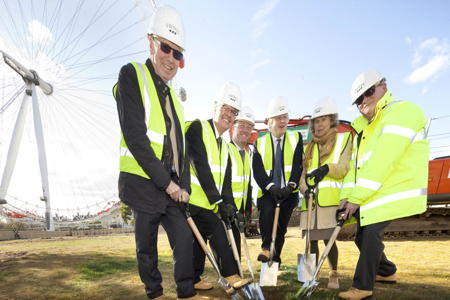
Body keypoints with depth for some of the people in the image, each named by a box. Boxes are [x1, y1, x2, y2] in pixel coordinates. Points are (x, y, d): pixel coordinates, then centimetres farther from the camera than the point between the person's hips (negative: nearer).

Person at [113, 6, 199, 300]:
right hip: (144, 184, -5)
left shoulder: (173, 96, 15)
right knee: (147, 245, 10)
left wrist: (184, 185, 2)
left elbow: (182, 147, 13)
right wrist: (166, 182, -16)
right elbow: (135, 137, -17)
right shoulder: (132, 75, -6)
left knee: (185, 239, 4)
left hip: (173, 186, 6)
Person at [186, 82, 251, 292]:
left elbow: (225, 180, 13)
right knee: (218, 232, -12)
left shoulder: (223, 145, 18)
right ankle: (231, 276, -3)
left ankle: (194, 280, 26)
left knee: (200, 240, 14)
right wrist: (218, 201, -20)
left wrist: (229, 203, -3)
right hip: (194, 199, -8)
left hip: (207, 203, 9)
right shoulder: (198, 128, -8)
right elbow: (201, 168, -18)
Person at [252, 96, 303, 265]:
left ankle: (276, 259, 27)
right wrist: (271, 187, -19)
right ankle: (266, 247, -10)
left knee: (281, 228, 8)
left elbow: (298, 165, -4)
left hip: (288, 192, 1)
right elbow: (258, 170, -4)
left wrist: (289, 186, -17)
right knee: (267, 212, -29)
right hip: (267, 192, -1)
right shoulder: (260, 143, 5)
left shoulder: (296, 138, 6)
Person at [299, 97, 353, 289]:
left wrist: (327, 168, -25)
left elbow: (344, 168, -5)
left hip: (331, 199, -4)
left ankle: (334, 275, 16)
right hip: (311, 200, 4)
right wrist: (305, 189, -8)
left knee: (328, 238, -7)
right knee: (311, 239, 6)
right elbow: (303, 173, 13)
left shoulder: (344, 138, 9)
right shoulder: (309, 147, 21)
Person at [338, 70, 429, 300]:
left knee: (371, 233, -13)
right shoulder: (366, 127, 16)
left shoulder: (402, 111, -13)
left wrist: (356, 198, -23)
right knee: (363, 236, 14)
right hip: (370, 195, 9)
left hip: (394, 192, -9)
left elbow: (382, 161, -23)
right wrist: (347, 195, -5)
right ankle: (386, 271, 38)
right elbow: (357, 164, 8)